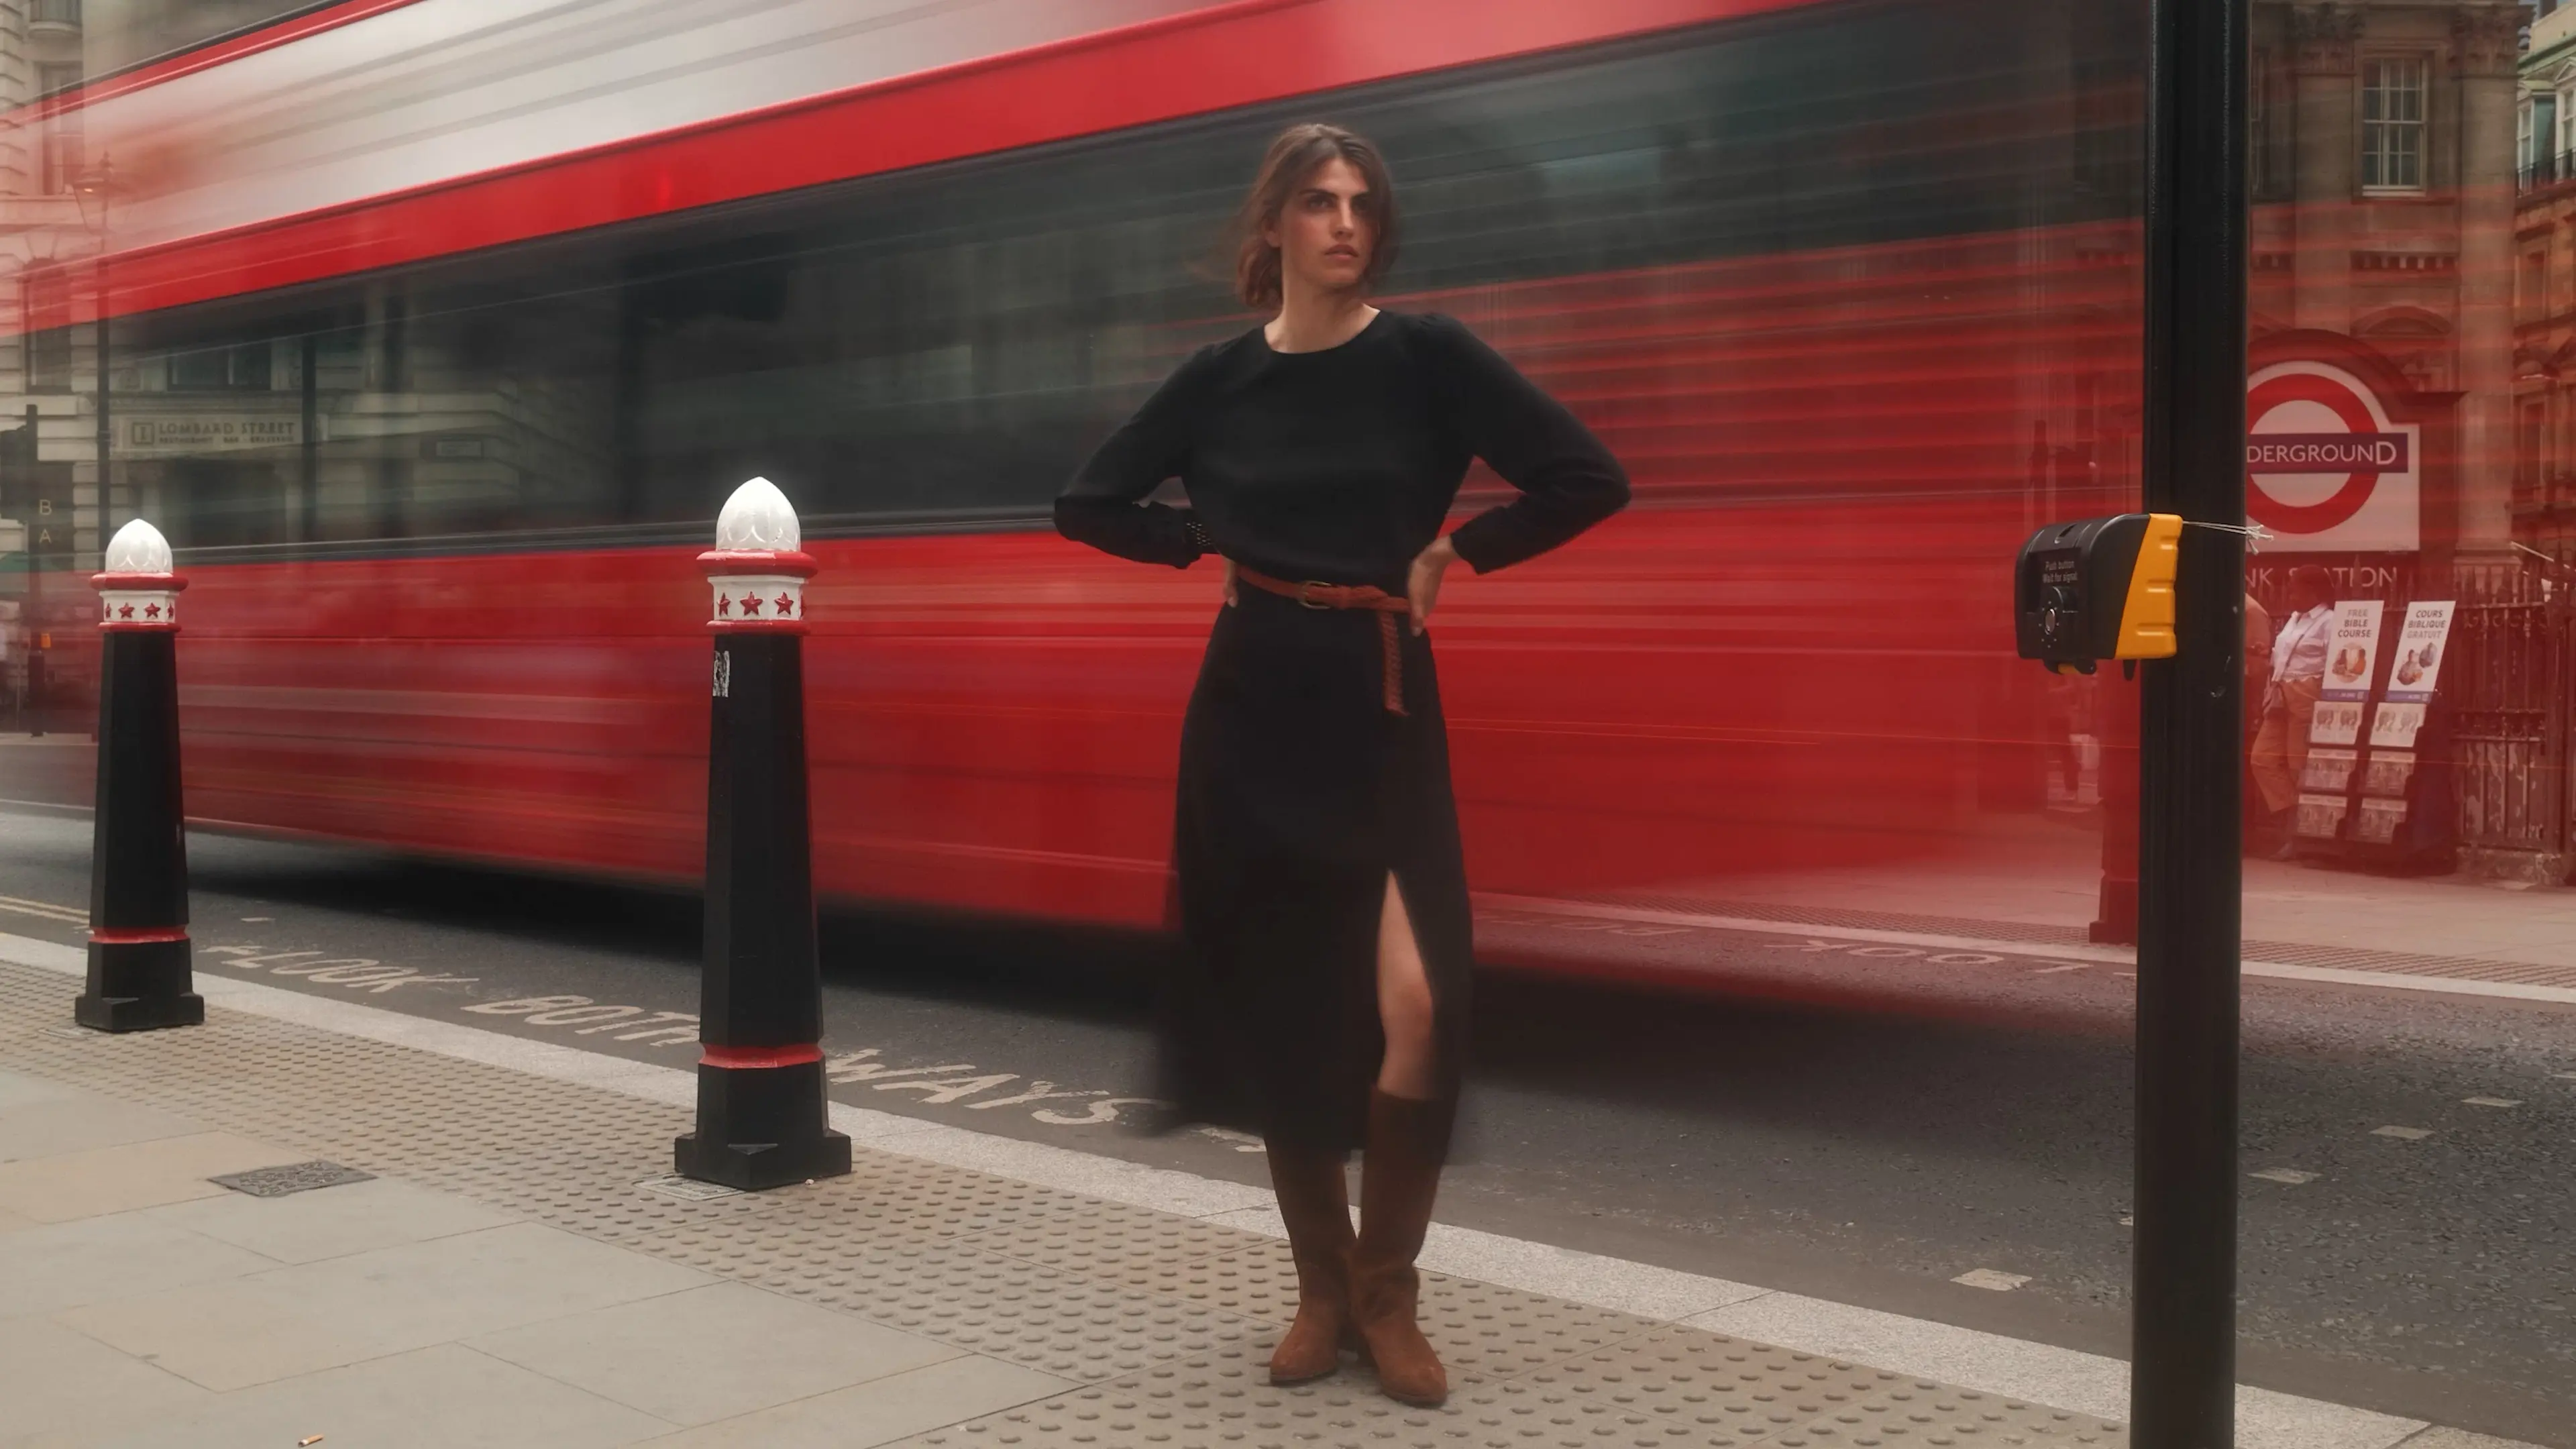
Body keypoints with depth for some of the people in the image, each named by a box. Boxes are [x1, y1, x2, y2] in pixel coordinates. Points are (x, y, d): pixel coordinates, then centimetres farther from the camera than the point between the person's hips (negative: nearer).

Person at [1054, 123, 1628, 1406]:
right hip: (1249, 713, 3)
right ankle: (1322, 1290, 24)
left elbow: (1589, 481, -8)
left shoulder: (1425, 354, -4)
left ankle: (1386, 1291, 6)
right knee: (1278, 1011, 8)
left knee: (1414, 1010, -16)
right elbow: (1088, 506, 12)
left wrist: (1454, 551, -4)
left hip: (1380, 712, -2)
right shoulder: (1220, 376, 3)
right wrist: (1213, 544, 4)